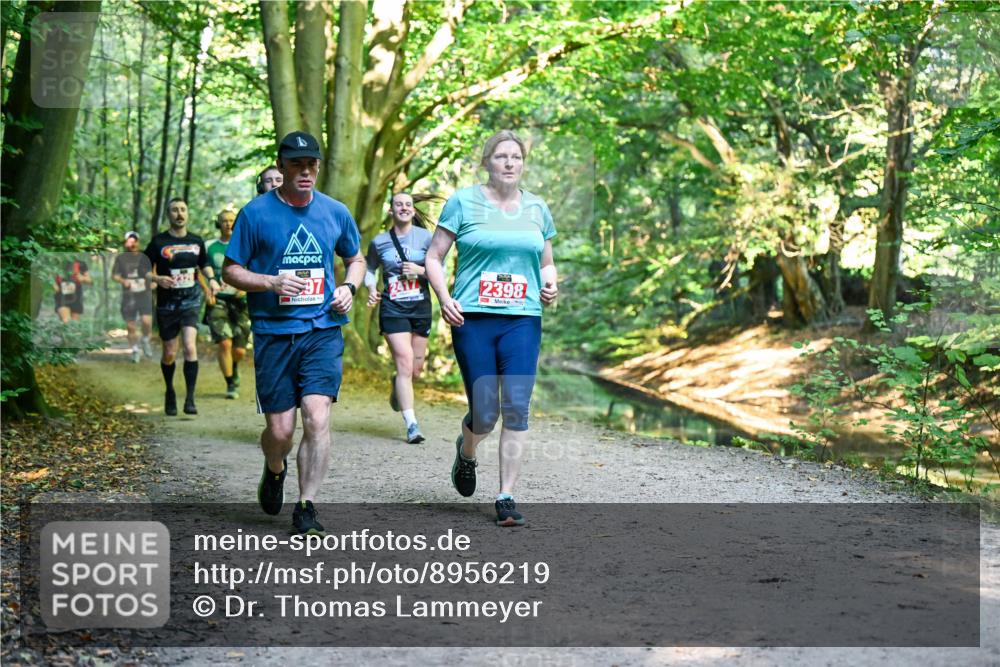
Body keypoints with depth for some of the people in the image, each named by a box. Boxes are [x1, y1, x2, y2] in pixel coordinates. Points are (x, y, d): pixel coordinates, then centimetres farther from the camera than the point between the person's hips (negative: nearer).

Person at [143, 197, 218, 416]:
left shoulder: (197, 241, 6)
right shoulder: (158, 241, -3)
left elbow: (204, 264, 22)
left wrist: (211, 279, 3)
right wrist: (157, 279, -19)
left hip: (191, 302, 1)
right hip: (167, 305, -1)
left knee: (190, 347, -17)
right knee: (169, 354, 8)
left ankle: (190, 398, -15)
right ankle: (170, 393, 33)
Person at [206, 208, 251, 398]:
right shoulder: (210, 247, 4)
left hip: (239, 300, 1)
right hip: (218, 300, -1)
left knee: (240, 350, 2)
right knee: (225, 343, -16)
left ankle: (234, 367, 38)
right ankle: (230, 385, -1)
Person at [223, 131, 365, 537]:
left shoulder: (335, 213, 8)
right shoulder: (256, 213, 0)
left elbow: (356, 259, 24)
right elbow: (231, 271, 2)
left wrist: (349, 287, 2)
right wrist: (273, 282, -15)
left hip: (323, 330, 1)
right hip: (273, 332, -1)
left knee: (317, 417, -14)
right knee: (280, 429, 1)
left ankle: (306, 508, -2)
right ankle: (275, 470, 37)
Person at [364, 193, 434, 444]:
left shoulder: (425, 237, 0)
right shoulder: (379, 242, 3)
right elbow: (369, 268, 17)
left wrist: (420, 270, -15)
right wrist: (371, 287, -2)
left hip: (421, 307, 2)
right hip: (393, 309, -2)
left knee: (417, 369, 10)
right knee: (405, 364, -14)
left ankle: (397, 387, 47)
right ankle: (412, 425, -13)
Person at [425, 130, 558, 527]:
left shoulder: (537, 209, 13)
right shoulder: (463, 203, 2)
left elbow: (546, 262, 23)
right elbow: (434, 258, 4)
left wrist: (549, 285, 1)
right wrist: (444, 298, -12)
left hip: (523, 319, 3)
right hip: (472, 319, -2)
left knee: (516, 408, -8)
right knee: (485, 413, -3)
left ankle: (506, 498, 2)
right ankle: (466, 453, 34)